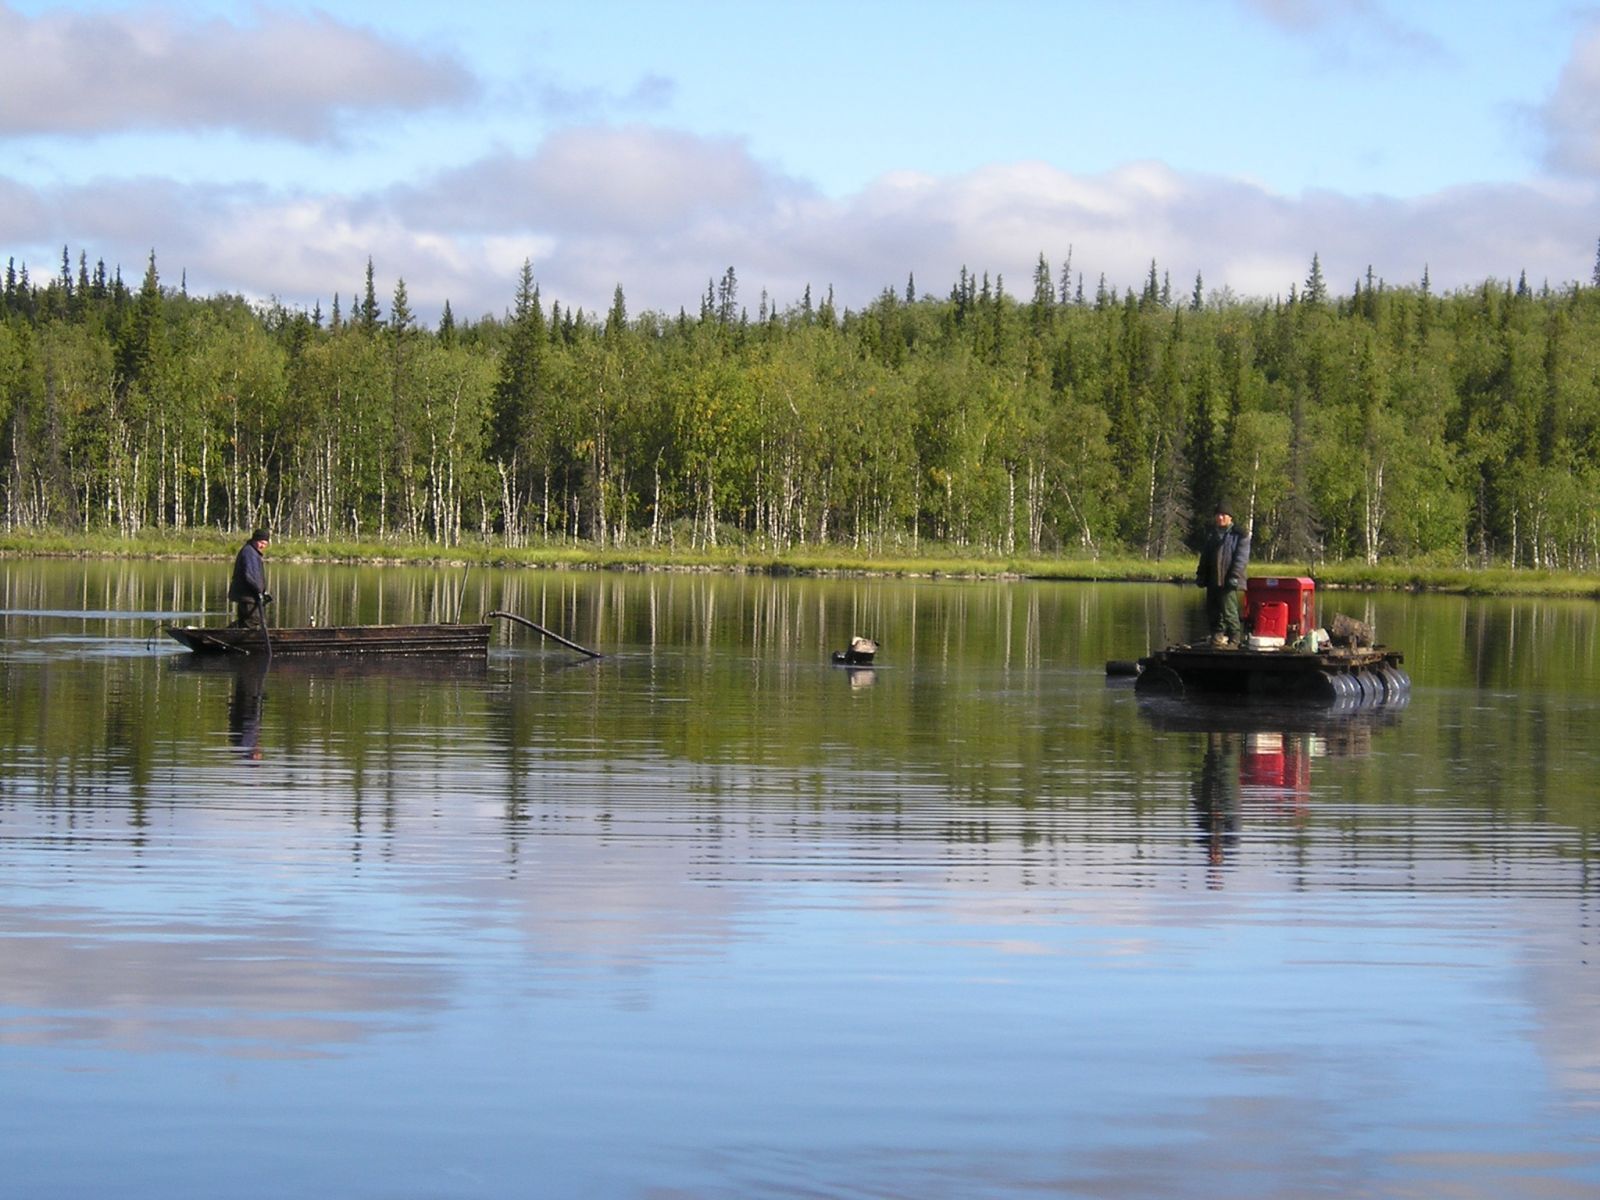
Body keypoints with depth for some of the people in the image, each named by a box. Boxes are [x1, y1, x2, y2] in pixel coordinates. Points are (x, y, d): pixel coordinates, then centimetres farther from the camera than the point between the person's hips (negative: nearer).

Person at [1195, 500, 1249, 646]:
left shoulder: (1240, 536, -3)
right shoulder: (1211, 533, 18)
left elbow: (1241, 558, -9)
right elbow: (1205, 556, 23)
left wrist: (1234, 577, -17)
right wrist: (1201, 574, 16)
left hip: (1228, 582, -7)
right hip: (1212, 581, 7)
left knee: (1229, 612, -10)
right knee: (1212, 612, 9)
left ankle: (1234, 640, -5)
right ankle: (1217, 636, 18)